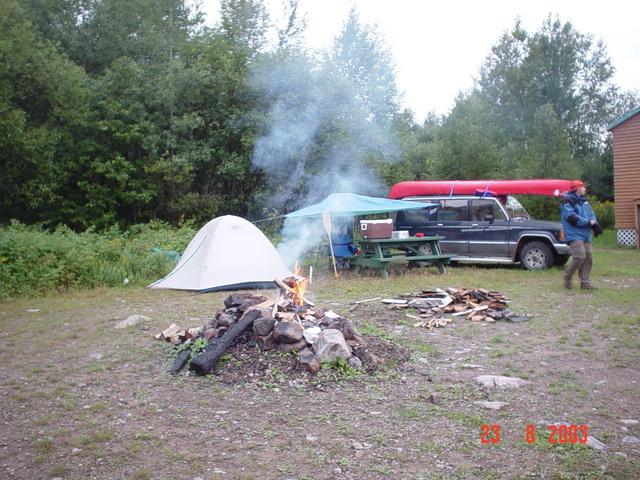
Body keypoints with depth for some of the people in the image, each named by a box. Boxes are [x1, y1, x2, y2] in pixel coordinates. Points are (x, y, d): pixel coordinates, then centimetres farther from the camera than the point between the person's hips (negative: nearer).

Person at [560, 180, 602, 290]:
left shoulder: (584, 201, 18)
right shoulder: (568, 201, -7)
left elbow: (592, 214, 14)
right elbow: (572, 218, -18)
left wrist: (594, 223, -8)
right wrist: (589, 222, -15)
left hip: (586, 235, 8)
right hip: (574, 235, -8)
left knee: (588, 257, 3)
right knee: (580, 257, -16)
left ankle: (585, 282, 9)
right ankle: (567, 277, 4)